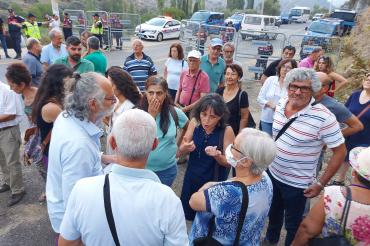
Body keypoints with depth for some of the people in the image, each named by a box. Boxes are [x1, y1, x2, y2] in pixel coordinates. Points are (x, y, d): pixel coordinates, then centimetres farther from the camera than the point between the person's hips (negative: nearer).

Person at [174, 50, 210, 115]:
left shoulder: (204, 77, -12)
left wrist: (186, 108, -16)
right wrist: (176, 103, 1)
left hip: (194, 110, -4)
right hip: (180, 108, 4)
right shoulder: (183, 73, 4)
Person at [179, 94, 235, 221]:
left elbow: (228, 162, -12)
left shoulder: (226, 131, -21)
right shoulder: (194, 123, -12)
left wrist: (217, 156, -33)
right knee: (189, 214, 21)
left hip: (214, 181, -3)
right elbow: (180, 151, -5)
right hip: (191, 178, 4)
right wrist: (186, 148, -27)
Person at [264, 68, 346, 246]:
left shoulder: (323, 117, -25)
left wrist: (321, 184, -16)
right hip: (272, 173, 6)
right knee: (273, 212, 29)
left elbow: (340, 151, -17)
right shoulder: (281, 104, -7)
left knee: (293, 224, 17)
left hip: (296, 184, -6)